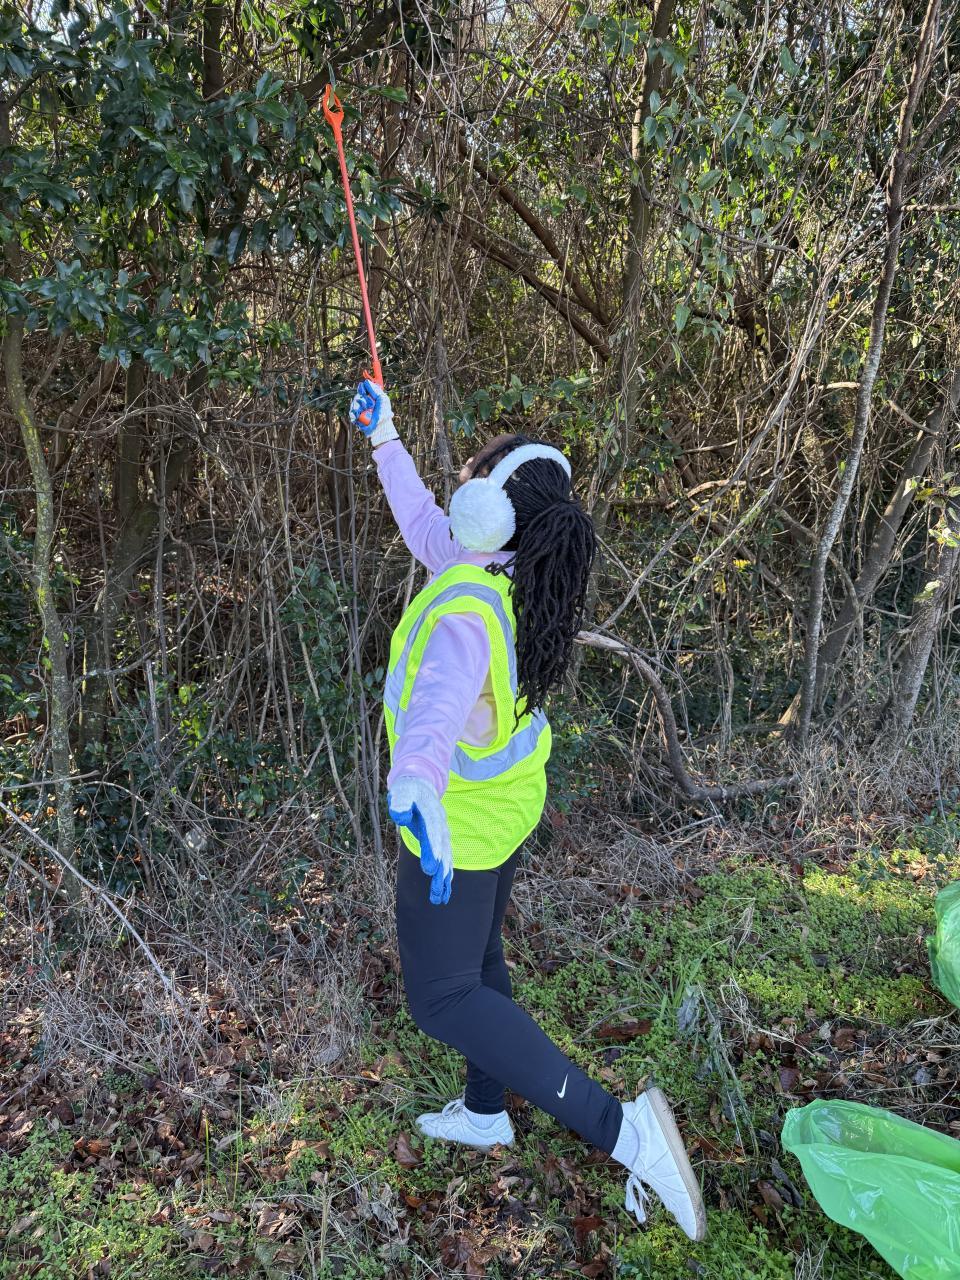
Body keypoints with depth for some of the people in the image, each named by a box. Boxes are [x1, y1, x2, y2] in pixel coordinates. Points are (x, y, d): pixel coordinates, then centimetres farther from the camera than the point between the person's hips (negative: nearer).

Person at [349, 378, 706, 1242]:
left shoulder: (466, 613, -33)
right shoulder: (497, 567, -6)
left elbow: (440, 698, -54)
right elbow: (422, 521, 13)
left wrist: (415, 776, -72)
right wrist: (384, 438, 21)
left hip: (459, 821, -9)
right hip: (505, 806, 9)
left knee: (443, 999, 2)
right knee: (476, 959, 24)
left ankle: (621, 1131, -1)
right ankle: (484, 1114, 45)